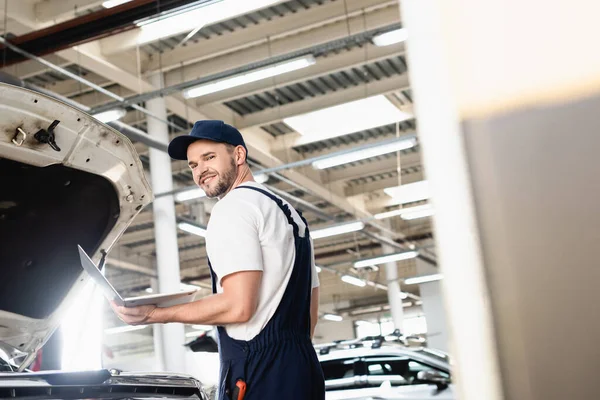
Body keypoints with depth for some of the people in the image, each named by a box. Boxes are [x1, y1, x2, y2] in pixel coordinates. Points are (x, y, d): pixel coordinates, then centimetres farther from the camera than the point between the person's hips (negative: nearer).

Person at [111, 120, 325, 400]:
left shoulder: (234, 206, -8)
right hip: (301, 370, 10)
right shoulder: (287, 212, 22)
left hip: (259, 374, -10)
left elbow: (238, 306, -18)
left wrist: (157, 314, -10)